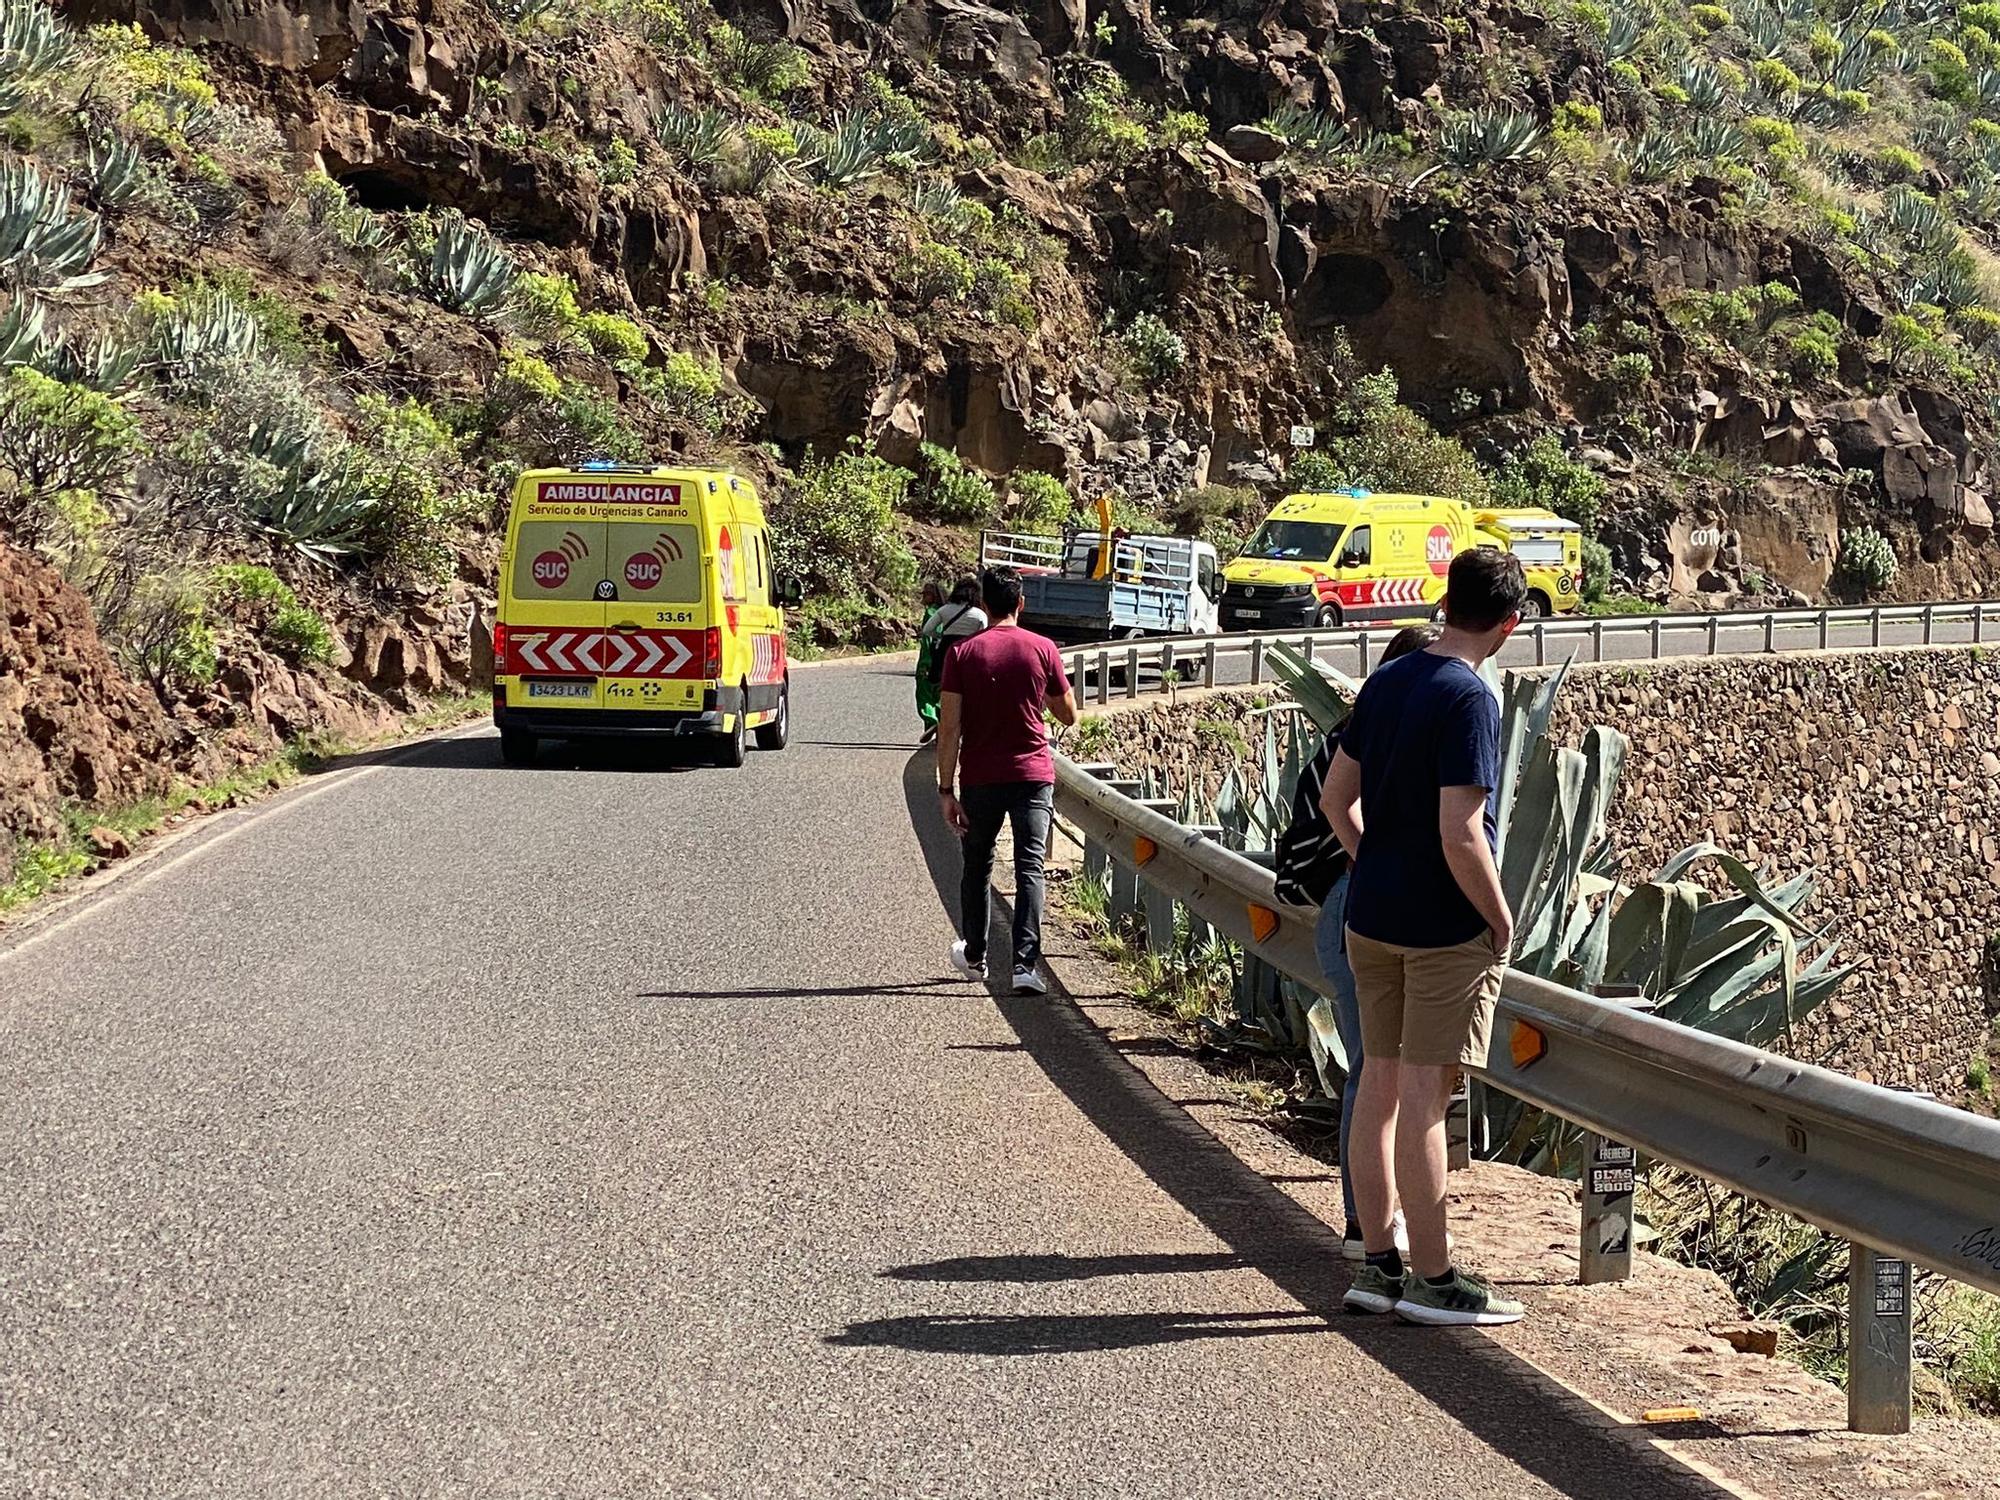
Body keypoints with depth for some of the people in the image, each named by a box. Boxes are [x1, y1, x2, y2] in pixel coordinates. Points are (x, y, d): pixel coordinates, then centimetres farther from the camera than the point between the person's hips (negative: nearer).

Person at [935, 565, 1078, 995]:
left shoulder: (962, 652, -4)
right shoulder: (1042, 649, -3)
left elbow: (949, 726, -7)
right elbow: (1069, 715, 7)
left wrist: (946, 789, -4)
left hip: (980, 778, 1)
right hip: (1033, 775, -1)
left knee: (977, 866, 18)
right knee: (1029, 870, -3)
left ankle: (974, 956, 32)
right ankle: (1025, 966, -14)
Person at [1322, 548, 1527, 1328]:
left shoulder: (1385, 683, 6)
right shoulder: (1467, 699, -17)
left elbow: (1337, 797, 13)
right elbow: (1460, 836, -22)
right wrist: (1501, 920, -10)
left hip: (1370, 916, 7)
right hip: (1445, 928, -7)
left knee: (1379, 1082, 11)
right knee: (1423, 1095, -3)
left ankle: (1377, 1263, 19)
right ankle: (1433, 1279, 4)